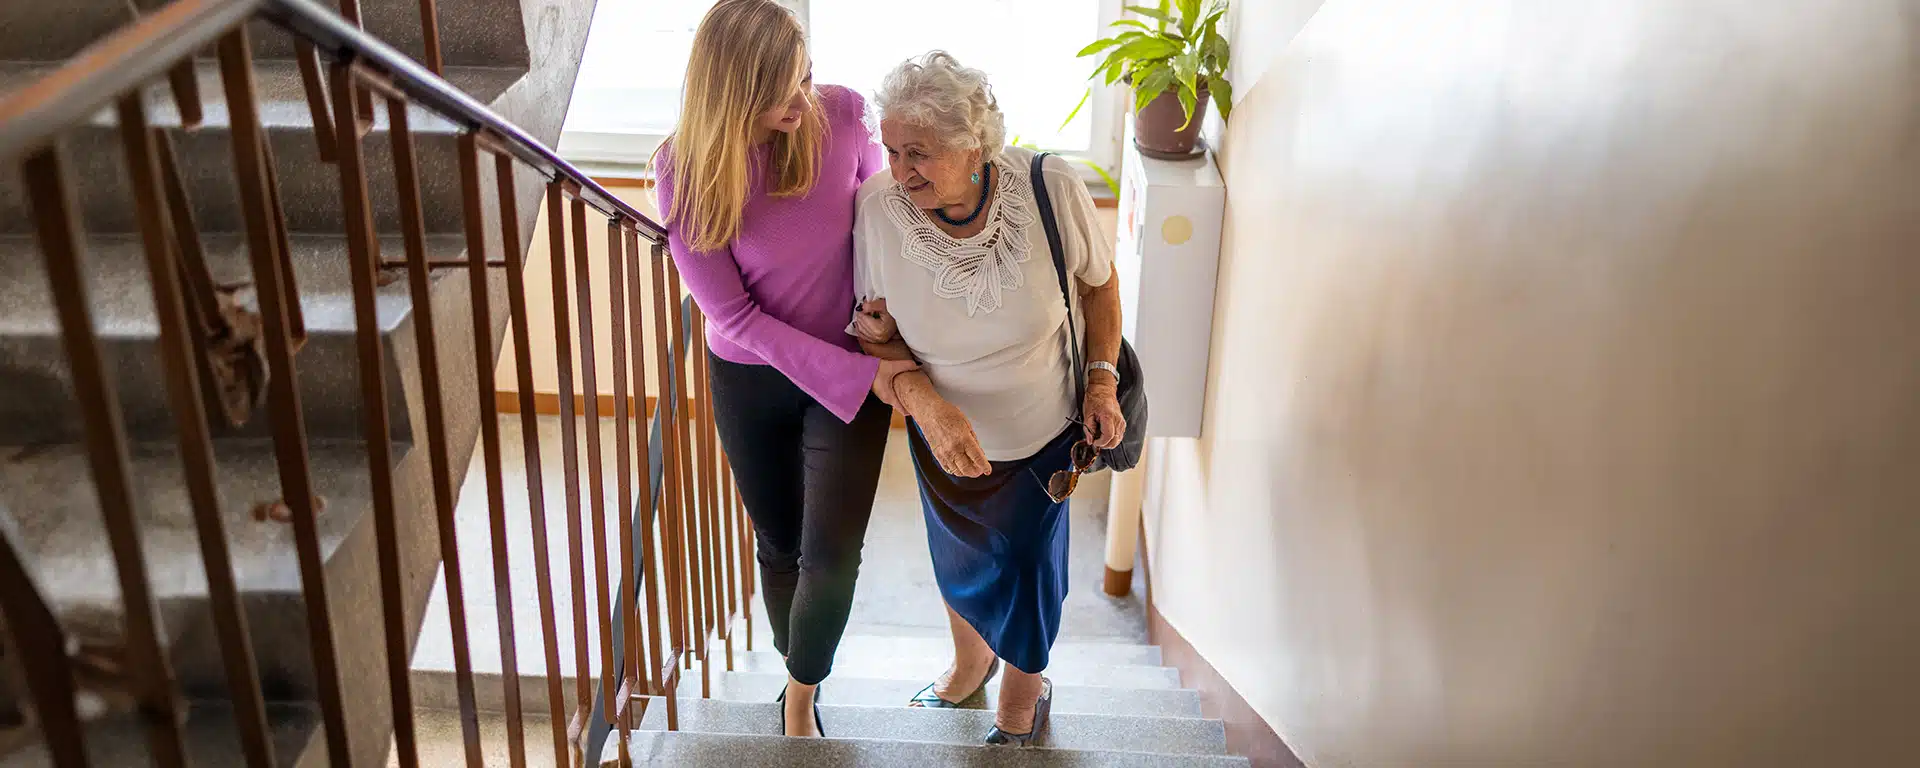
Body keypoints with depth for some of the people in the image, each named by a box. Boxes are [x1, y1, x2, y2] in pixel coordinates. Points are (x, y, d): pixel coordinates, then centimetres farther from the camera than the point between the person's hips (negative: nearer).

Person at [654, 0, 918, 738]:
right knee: (779, 544, 17)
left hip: (855, 365, 0)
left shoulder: (844, 114, -18)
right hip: (750, 379, 0)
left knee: (832, 553, -6)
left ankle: (800, 696, 23)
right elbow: (736, 315, -19)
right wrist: (863, 376, -23)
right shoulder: (686, 168, -21)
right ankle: (799, 677, 44)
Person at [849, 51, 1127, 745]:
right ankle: (970, 663, 61)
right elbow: (877, 332, -14)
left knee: (1028, 567, 17)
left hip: (1044, 432, -1)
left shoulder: (1051, 189, -28)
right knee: (958, 560, 26)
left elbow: (1099, 284, -7)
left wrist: (1103, 383, -14)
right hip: (944, 434, 2)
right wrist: (926, 401, -31)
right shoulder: (880, 206, -27)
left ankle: (1023, 695, 51)